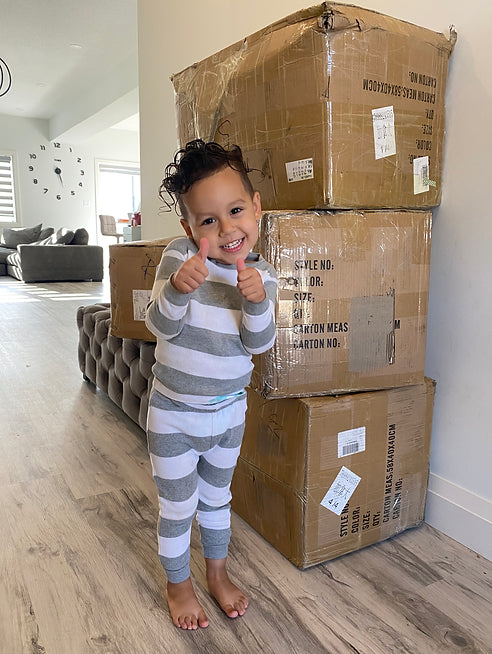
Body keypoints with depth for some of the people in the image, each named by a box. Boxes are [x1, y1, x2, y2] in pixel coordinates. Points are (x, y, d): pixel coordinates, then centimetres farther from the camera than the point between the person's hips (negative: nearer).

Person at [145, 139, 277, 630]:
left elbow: (258, 343, -15)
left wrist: (256, 301, -34)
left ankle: (217, 574, 50)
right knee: (177, 507, 14)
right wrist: (177, 289, -42)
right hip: (175, 414, -3)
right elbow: (161, 327, -22)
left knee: (217, 497, 25)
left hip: (230, 410, 3)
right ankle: (177, 585, 43)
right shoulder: (180, 256, -18)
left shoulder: (262, 274, -9)